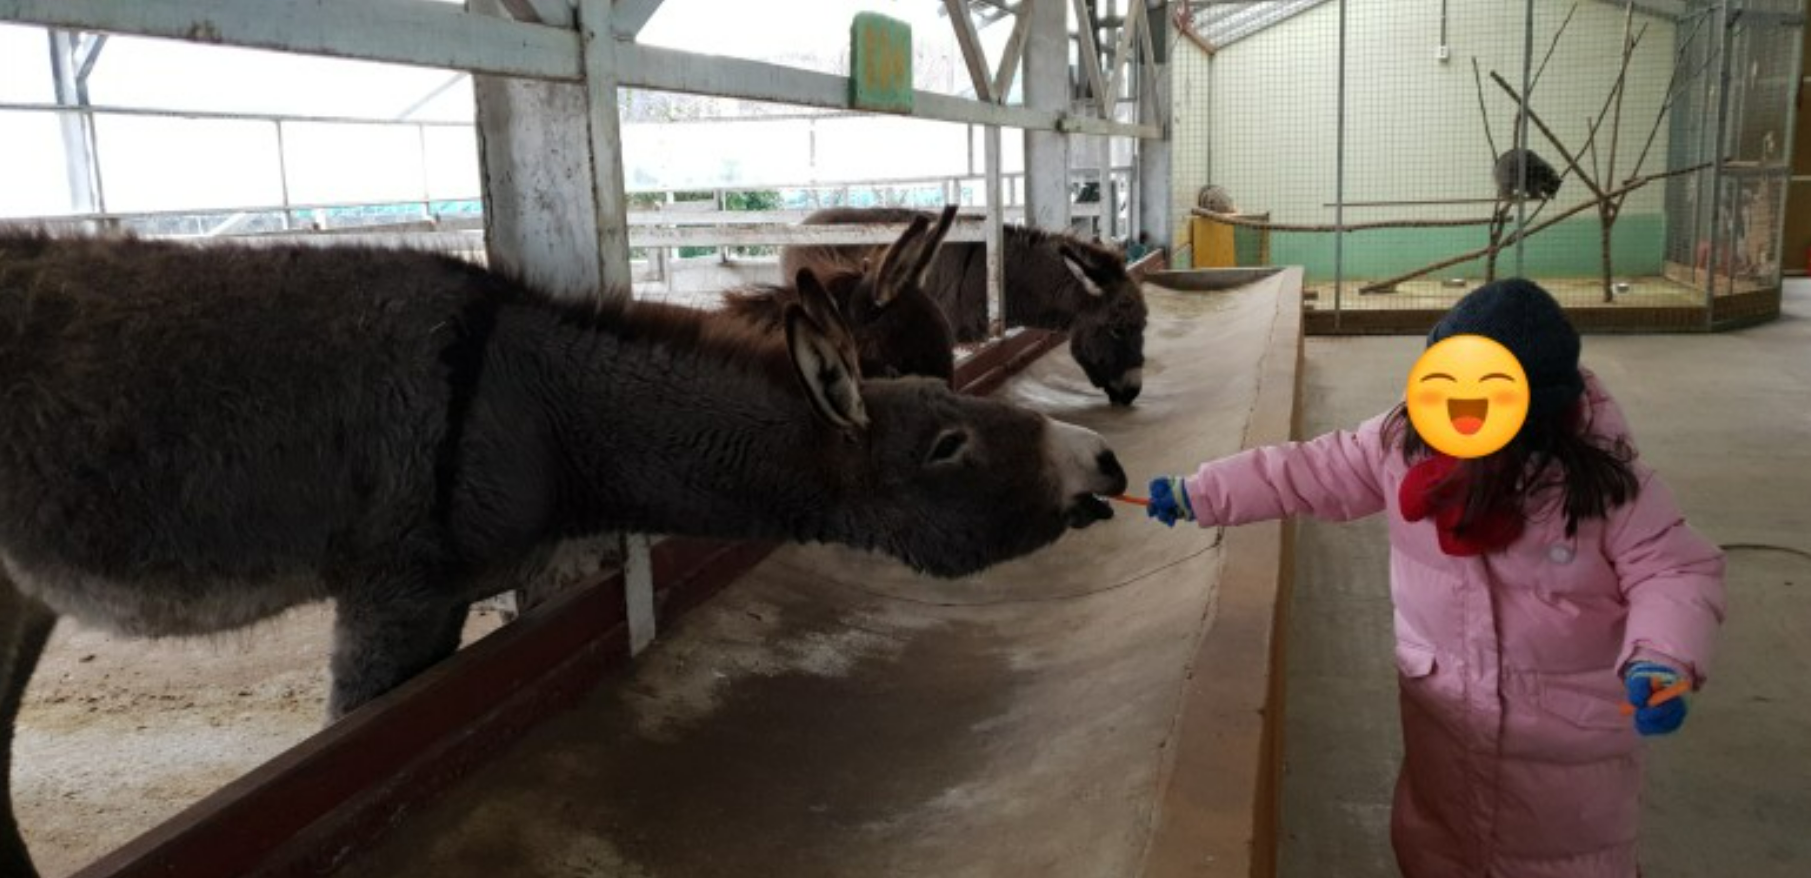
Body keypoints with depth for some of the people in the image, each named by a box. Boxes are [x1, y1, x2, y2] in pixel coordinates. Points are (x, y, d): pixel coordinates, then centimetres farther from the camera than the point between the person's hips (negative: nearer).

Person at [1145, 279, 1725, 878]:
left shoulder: (1603, 483, -23)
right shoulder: (1408, 437, -13)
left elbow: (1675, 572, -17)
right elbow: (1315, 473, -4)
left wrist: (1661, 661, -37)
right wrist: (1198, 495, -5)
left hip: (1569, 727, -3)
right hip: (1443, 706, 4)